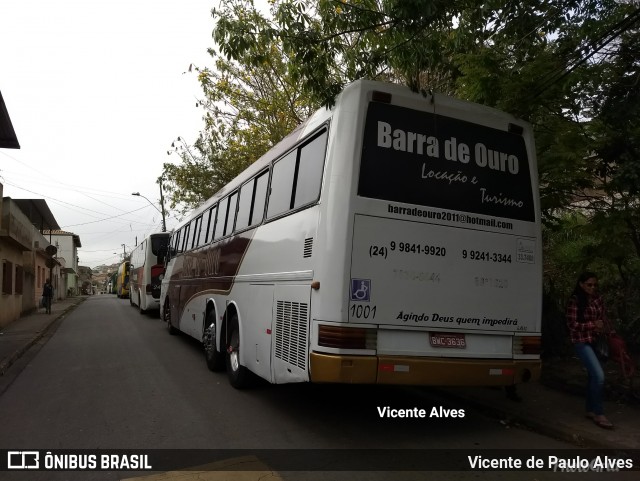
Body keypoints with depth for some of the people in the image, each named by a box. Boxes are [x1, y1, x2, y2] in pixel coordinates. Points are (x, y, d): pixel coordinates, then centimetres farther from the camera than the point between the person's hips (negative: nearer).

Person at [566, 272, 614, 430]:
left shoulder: (598, 299, 5)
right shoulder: (575, 301, -12)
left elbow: (603, 318, 15)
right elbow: (572, 324, -13)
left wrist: (610, 332, 1)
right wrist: (593, 324, -19)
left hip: (597, 340, 7)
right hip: (582, 341, -7)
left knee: (593, 375, 14)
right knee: (599, 375, -14)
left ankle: (590, 410, 27)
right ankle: (599, 414, -1)